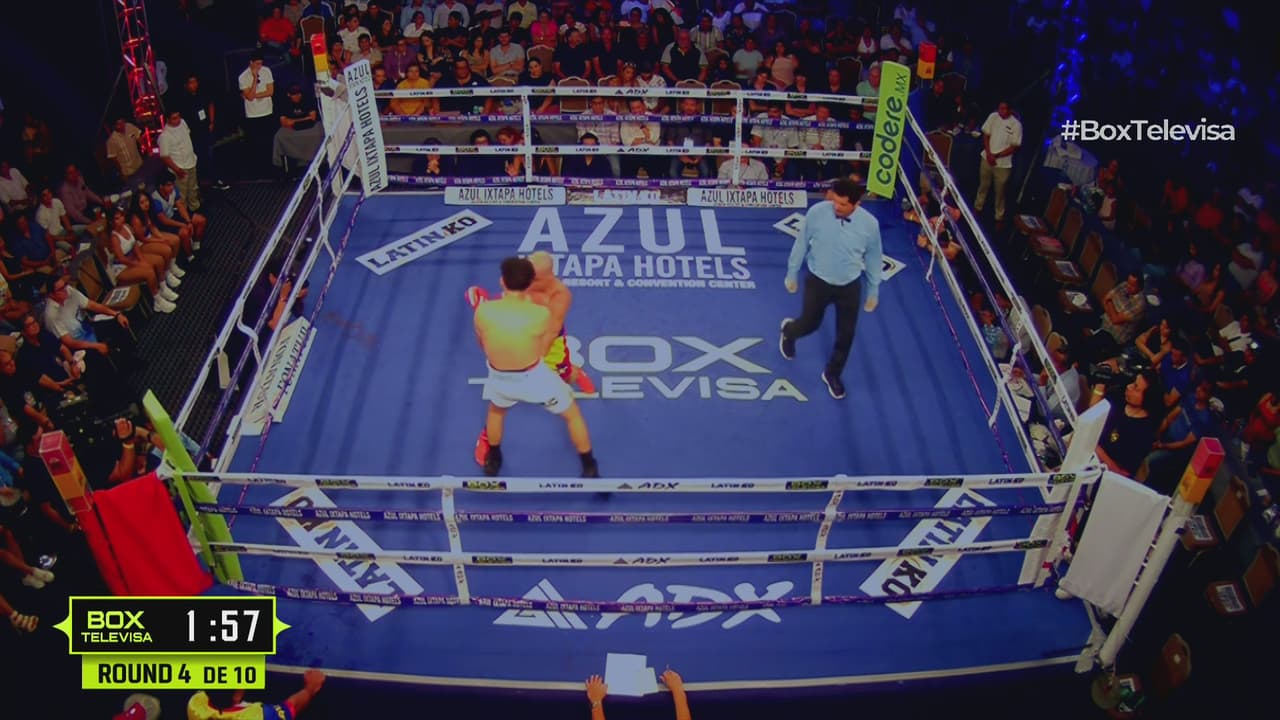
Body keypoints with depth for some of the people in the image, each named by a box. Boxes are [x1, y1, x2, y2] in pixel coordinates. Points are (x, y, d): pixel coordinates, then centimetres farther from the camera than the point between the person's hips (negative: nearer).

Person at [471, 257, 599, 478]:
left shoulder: (483, 311, -18)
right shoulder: (541, 314, -24)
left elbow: (483, 345, 1)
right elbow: (543, 350, -4)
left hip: (500, 378, 2)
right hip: (534, 378, -2)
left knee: (496, 410, 39)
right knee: (573, 415, 25)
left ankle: (493, 461, 57)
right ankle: (590, 469, 36)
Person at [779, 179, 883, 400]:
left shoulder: (870, 224, -20)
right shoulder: (817, 212, -22)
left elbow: (874, 259, -3)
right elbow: (801, 243, -6)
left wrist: (873, 292, 6)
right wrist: (792, 273, 4)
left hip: (850, 286, 1)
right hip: (818, 281, -1)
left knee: (846, 334, 11)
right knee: (810, 324, 14)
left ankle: (832, 374, 37)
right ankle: (788, 331, 53)